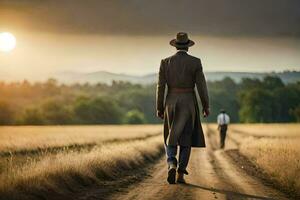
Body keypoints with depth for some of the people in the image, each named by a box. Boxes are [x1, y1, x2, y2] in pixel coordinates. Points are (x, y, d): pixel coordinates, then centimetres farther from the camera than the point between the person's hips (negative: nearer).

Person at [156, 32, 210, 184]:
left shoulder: (165, 62, 0)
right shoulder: (195, 62, -5)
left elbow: (160, 86, -1)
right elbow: (201, 85, -7)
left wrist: (159, 108, 6)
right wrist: (206, 106, 2)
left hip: (171, 103, 1)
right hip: (188, 103, -1)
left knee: (171, 138, 12)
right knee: (186, 139, 8)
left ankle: (172, 165, -14)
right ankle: (180, 174, 2)